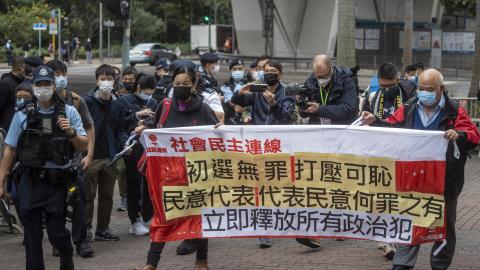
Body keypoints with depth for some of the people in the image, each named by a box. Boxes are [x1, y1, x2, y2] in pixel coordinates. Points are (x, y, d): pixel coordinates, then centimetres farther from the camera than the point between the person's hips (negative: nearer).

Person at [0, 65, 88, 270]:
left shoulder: (69, 113, 3)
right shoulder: (22, 115, 5)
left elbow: (82, 147, 3)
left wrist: (71, 133, -18)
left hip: (57, 182, -1)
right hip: (30, 182, 1)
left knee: (57, 232, 3)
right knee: (32, 235, 3)